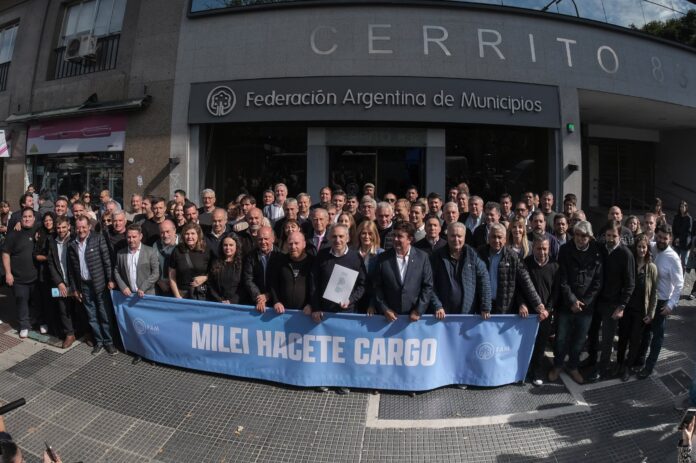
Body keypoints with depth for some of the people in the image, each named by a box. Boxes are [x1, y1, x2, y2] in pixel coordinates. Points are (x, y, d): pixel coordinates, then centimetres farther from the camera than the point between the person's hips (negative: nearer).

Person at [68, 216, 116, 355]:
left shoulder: (98, 239, -7)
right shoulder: (72, 245, 4)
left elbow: (107, 260, -8)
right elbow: (71, 269, 9)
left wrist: (110, 280, -11)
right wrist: (75, 288, 8)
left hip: (100, 283, -4)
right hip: (84, 286, 4)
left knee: (104, 315, 4)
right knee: (92, 316, 11)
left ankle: (108, 341, 15)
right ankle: (98, 341, 23)